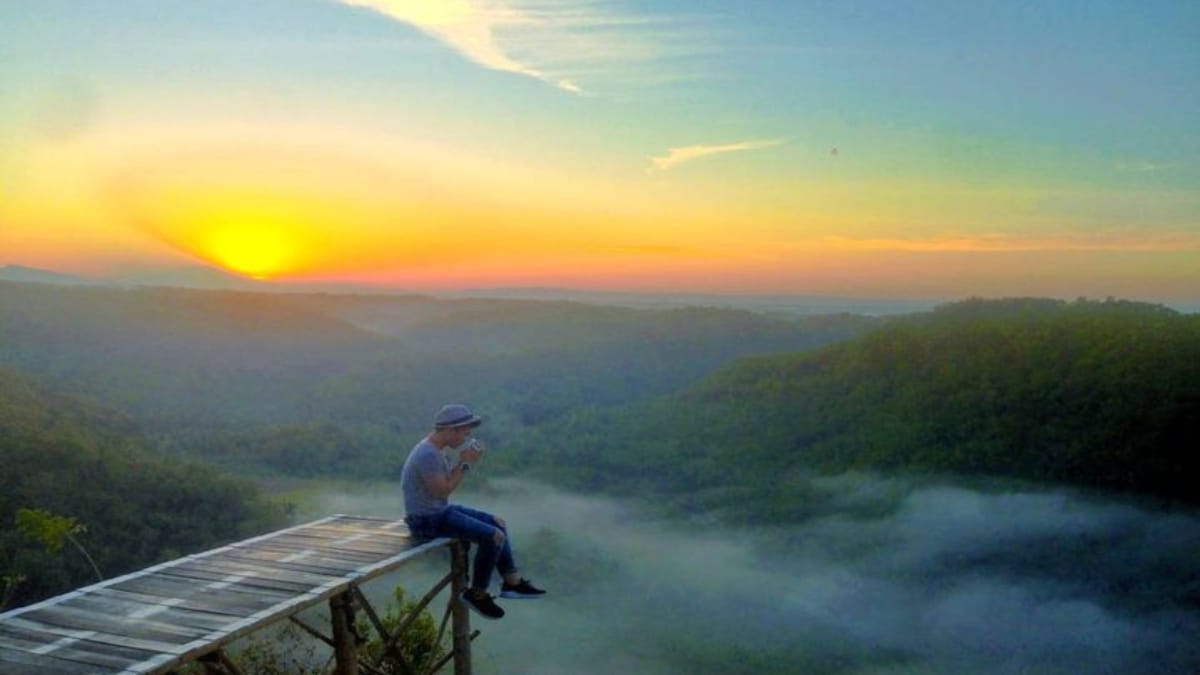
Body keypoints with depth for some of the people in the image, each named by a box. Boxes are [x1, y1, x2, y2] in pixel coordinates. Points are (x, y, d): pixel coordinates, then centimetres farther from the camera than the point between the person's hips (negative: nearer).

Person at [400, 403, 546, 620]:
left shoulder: (435, 448, 8)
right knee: (493, 536, -18)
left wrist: (463, 461, -1)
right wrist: (465, 464, -17)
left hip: (440, 511, 11)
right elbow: (443, 492, -22)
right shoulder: (428, 454, -23)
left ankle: (512, 582, 14)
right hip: (428, 519, -11)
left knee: (498, 523, 11)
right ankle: (477, 593, -2)